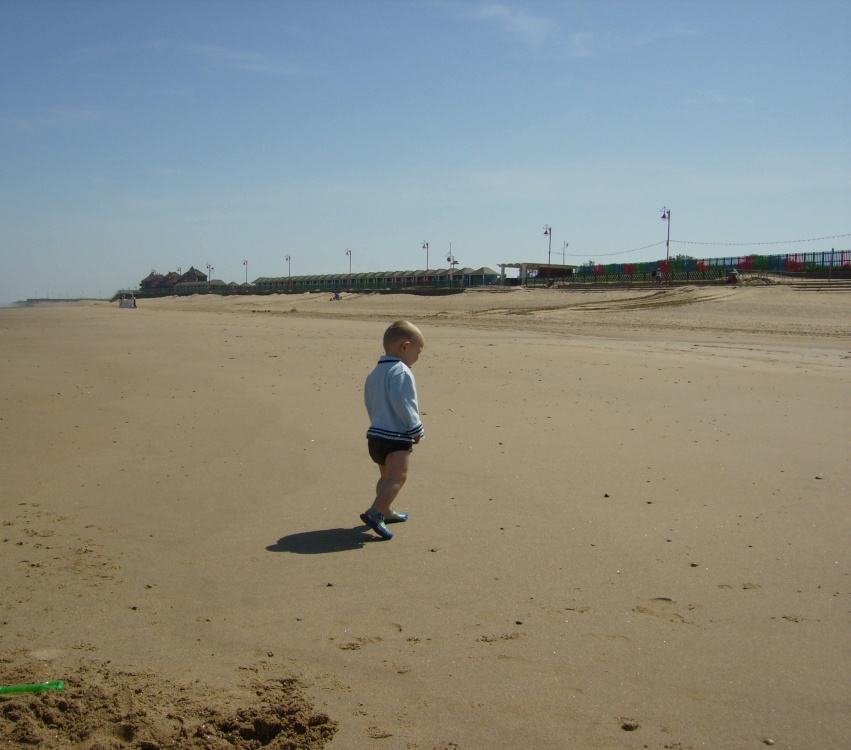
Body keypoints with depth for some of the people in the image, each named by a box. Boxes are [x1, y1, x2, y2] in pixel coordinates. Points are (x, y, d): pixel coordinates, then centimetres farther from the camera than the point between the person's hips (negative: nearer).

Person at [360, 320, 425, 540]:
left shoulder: (374, 373, 16)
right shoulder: (401, 372, -15)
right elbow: (402, 403, -24)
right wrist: (416, 429, -14)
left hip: (376, 433, 10)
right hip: (396, 437, -10)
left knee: (386, 476, 24)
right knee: (397, 477, -15)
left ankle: (386, 511, 37)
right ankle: (374, 513, -28)